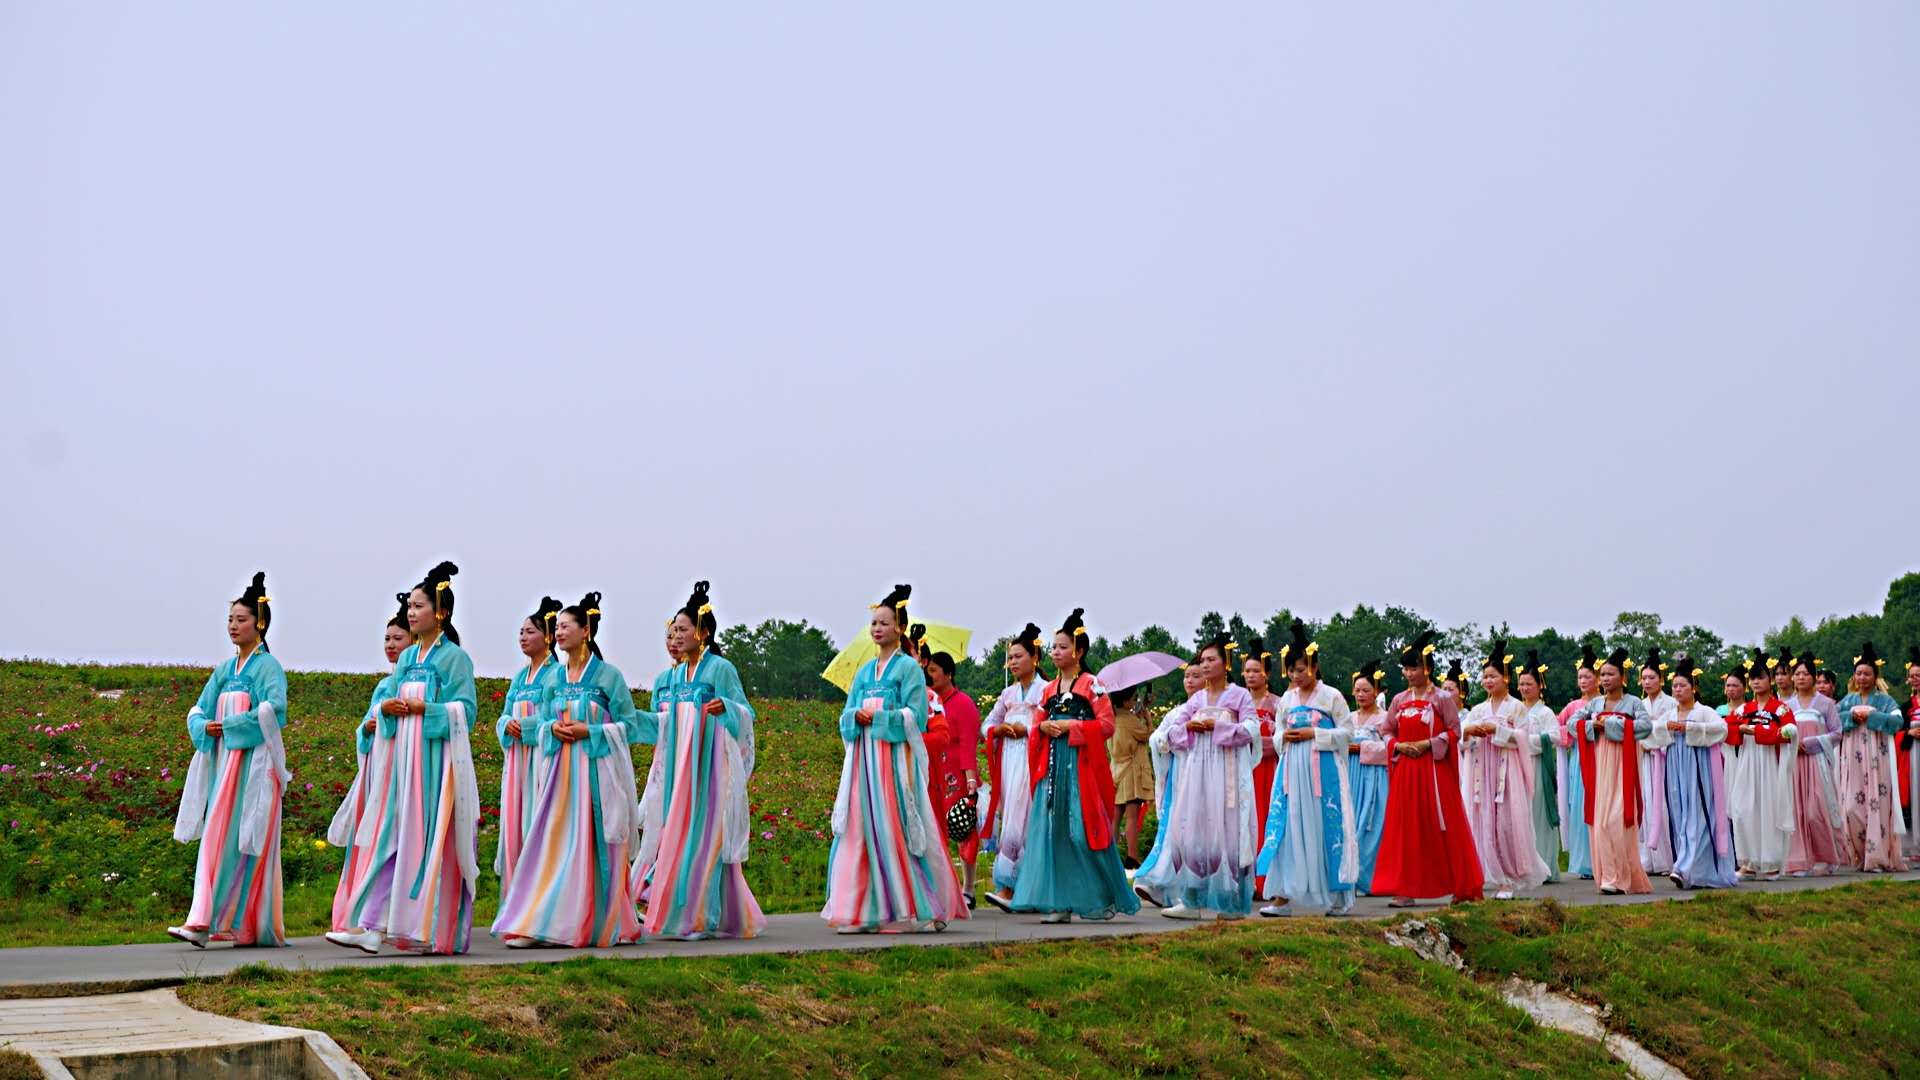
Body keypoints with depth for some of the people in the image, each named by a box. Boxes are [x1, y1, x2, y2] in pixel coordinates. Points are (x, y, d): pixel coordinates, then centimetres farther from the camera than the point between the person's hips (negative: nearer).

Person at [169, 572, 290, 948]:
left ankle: (251, 925, -8)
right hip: (224, 763, 7)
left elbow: (273, 710, -20)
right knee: (216, 841, 2)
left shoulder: (267, 667, -4)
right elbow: (198, 711, 17)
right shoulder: (224, 670, 17)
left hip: (254, 764, -7)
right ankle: (202, 922, 1)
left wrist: (228, 725, -16)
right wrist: (204, 727, -5)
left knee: (245, 842, -9)